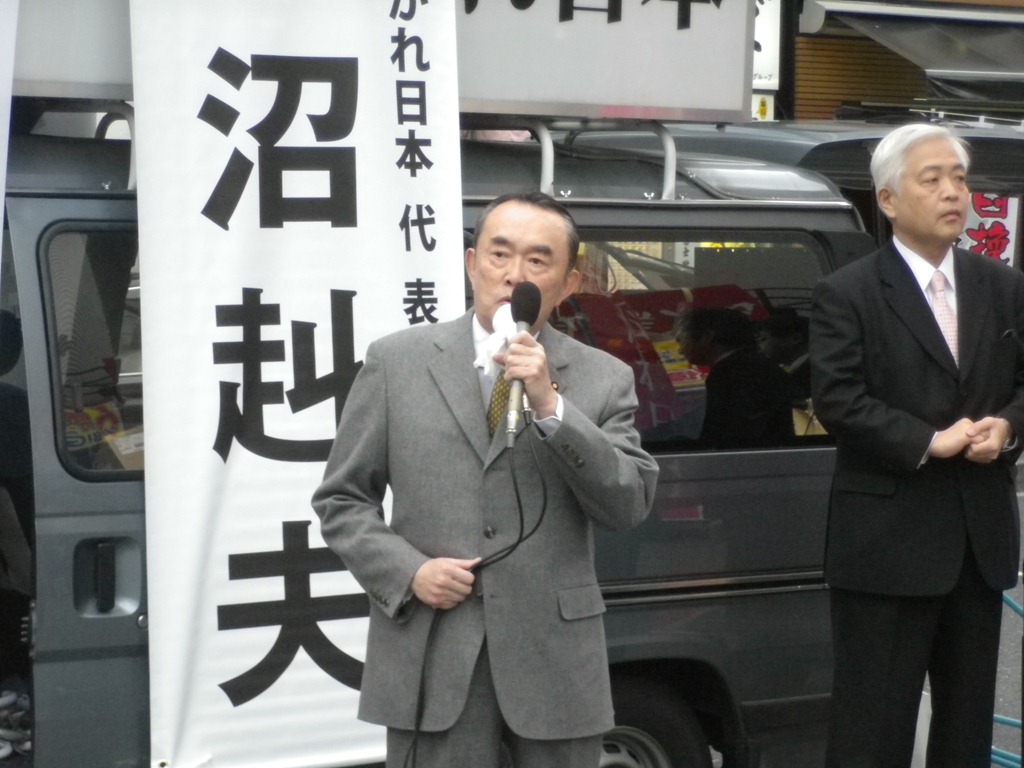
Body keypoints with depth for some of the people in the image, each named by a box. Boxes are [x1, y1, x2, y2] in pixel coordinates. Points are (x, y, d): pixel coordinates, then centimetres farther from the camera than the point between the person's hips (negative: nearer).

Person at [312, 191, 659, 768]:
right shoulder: (397, 362, 5)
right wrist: (406, 571, -9)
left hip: (555, 659, 1)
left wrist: (551, 407, -14)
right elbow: (341, 498, 7)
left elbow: (632, 506, -5)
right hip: (431, 660, 0)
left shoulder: (604, 378, 5)